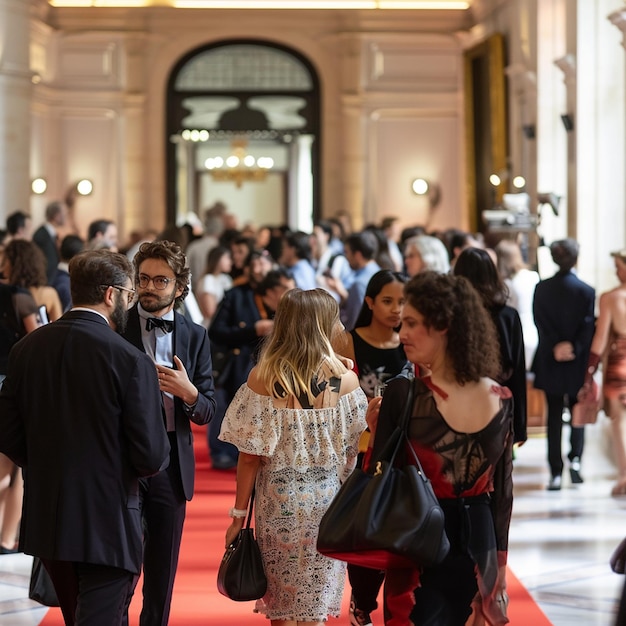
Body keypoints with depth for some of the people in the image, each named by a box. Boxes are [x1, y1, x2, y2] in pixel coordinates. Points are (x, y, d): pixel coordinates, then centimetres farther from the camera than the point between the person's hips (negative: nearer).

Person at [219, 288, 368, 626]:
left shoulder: (262, 378, -8)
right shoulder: (345, 379, -6)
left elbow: (250, 456, -7)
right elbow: (356, 451, -4)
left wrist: (239, 514, 1)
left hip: (278, 501, 0)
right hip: (327, 500, 0)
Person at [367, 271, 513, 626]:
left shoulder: (403, 393, -17)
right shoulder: (501, 398, -1)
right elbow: (503, 490, 6)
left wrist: (376, 429, -1)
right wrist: (497, 562, 12)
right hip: (478, 541, 4)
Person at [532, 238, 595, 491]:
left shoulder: (541, 289, -3)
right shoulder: (586, 291, -9)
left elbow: (540, 323, -7)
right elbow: (588, 327, -13)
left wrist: (556, 348, -10)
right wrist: (574, 348, -12)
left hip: (550, 364, 1)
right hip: (577, 364, -1)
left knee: (554, 417, 7)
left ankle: (555, 473, 4)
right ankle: (575, 458, 0)